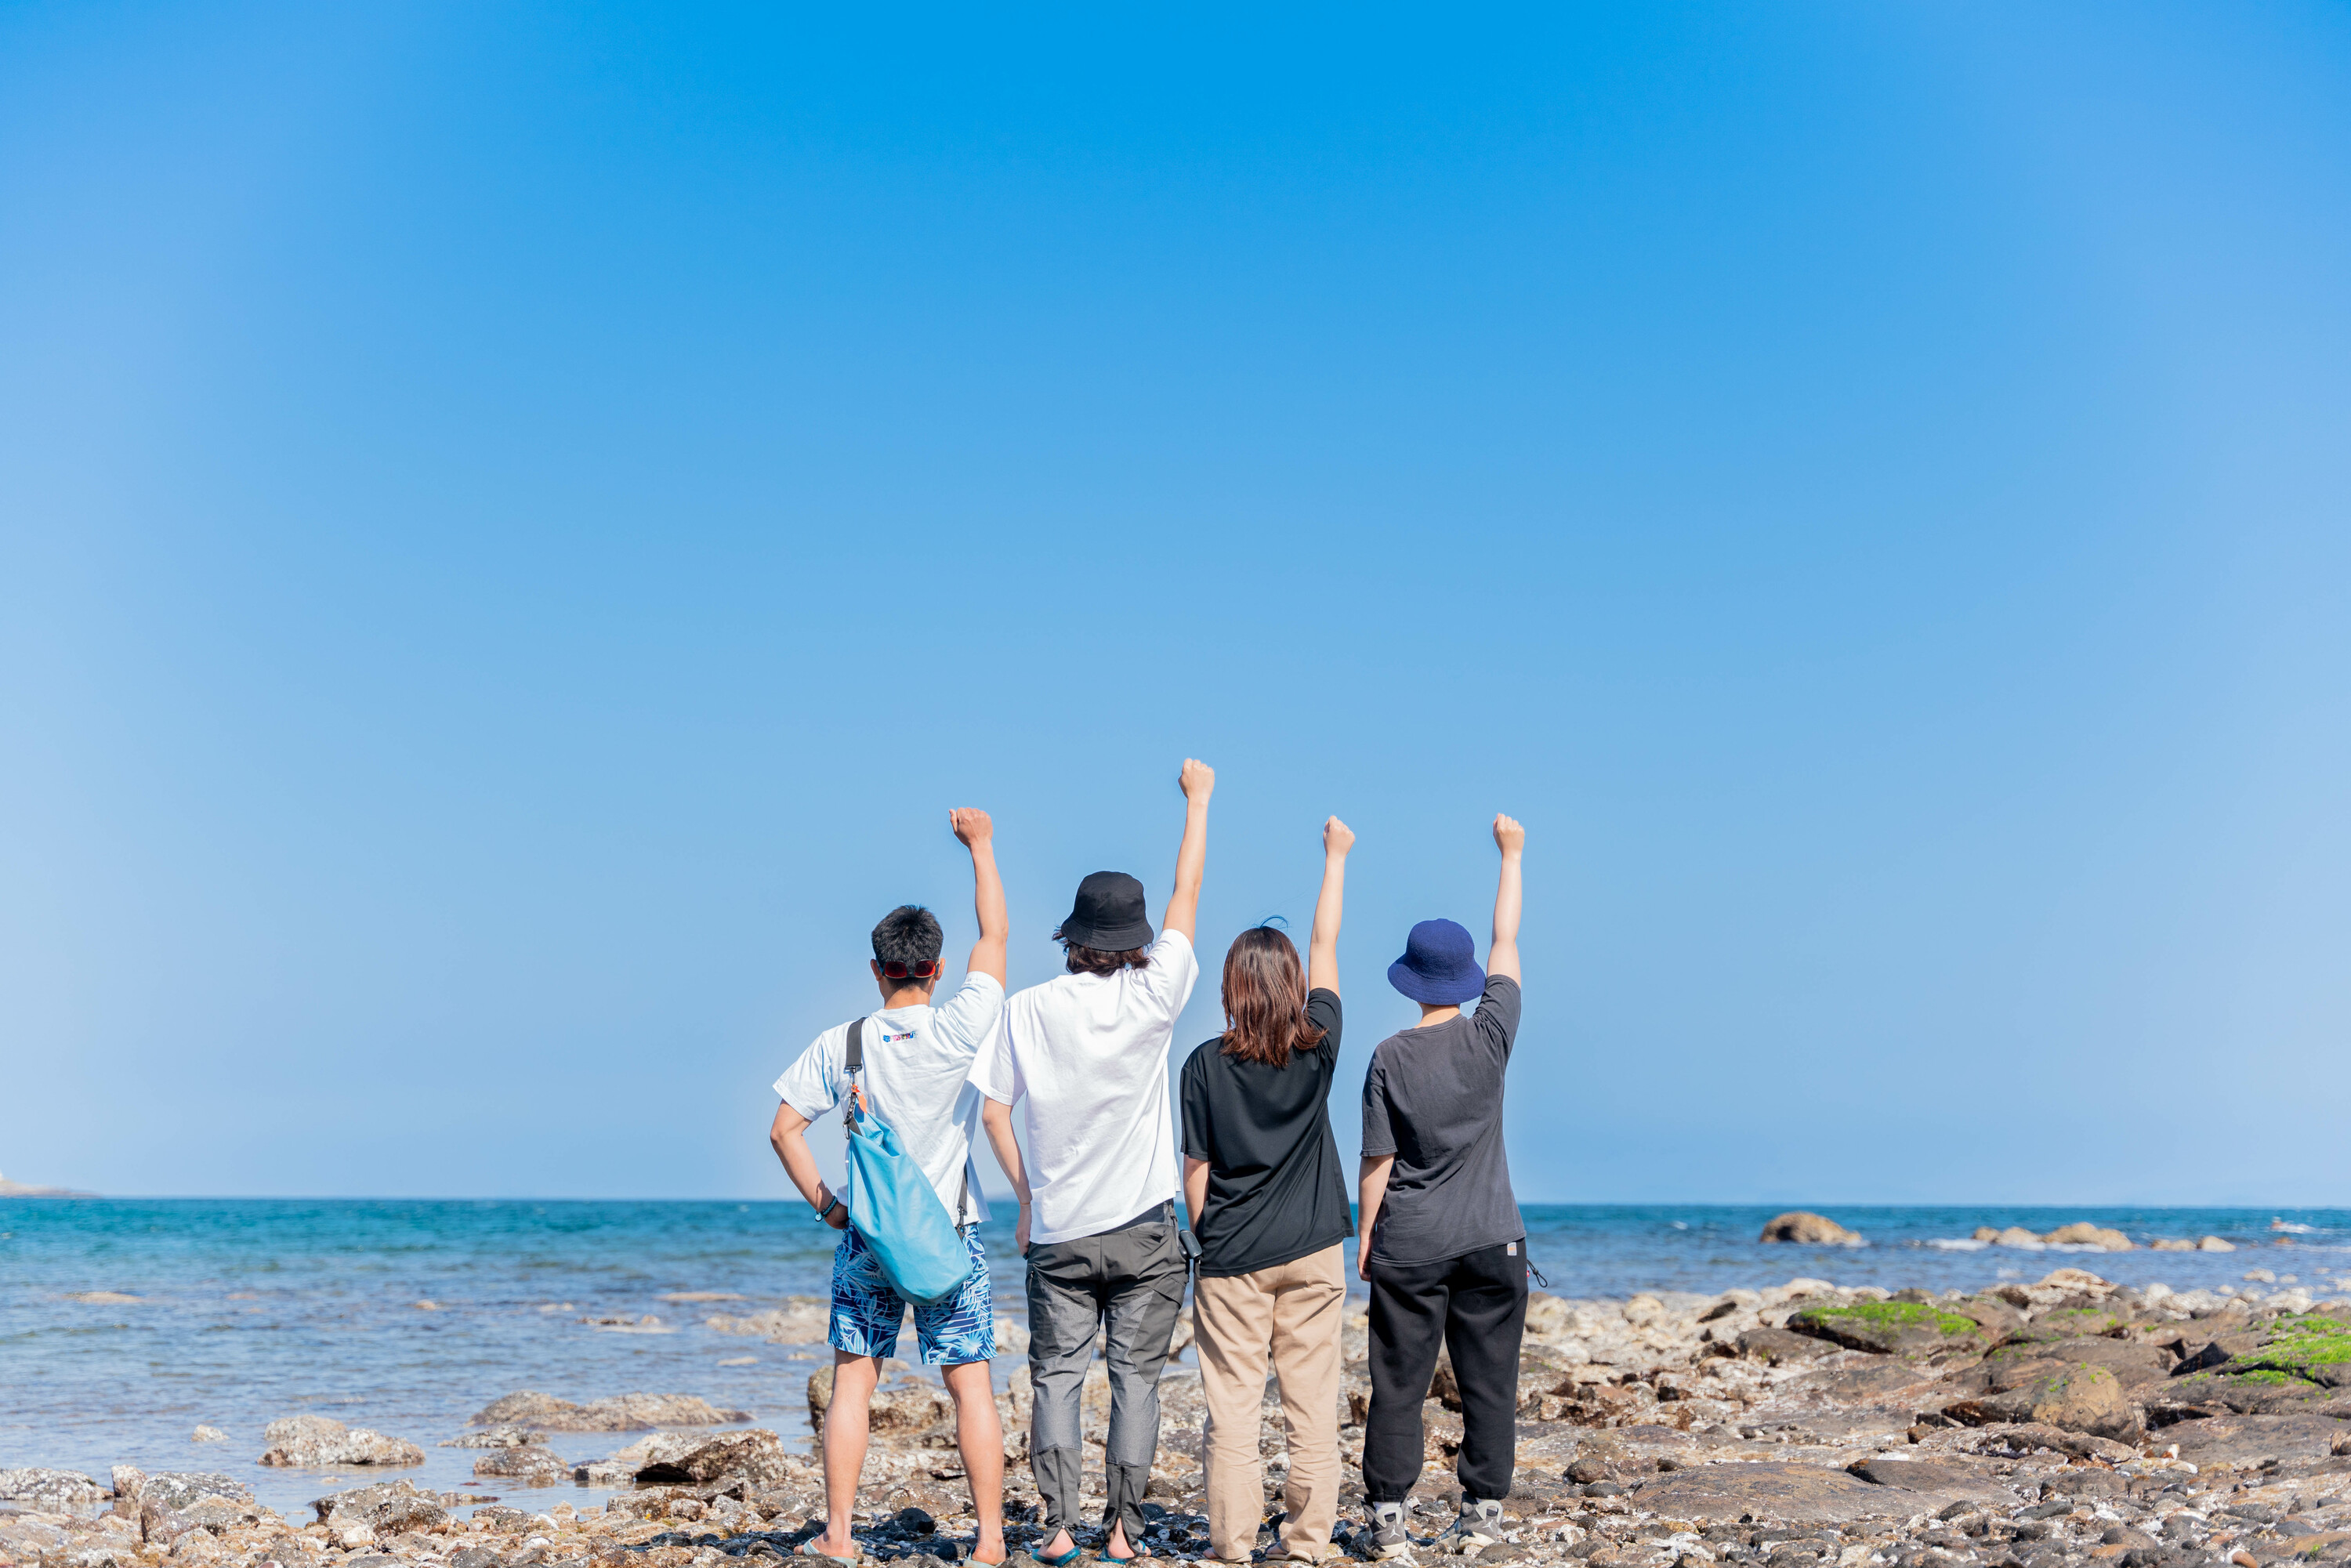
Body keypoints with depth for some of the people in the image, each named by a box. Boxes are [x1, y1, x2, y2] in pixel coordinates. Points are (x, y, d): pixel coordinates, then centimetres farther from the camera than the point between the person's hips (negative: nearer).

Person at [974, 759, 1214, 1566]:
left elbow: (994, 1111, 2)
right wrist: (1198, 797, 15)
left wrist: (1026, 1198, 12)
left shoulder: (1028, 1010, -1)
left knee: (1057, 1373, 6)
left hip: (1058, 1230, 1)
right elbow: (1187, 896, 4)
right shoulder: (1151, 998, -6)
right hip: (1144, 1227, -1)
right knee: (1135, 1376, 4)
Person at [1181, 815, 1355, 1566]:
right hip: (1312, 1251, 1)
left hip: (1233, 1259, -1)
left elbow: (1195, 1174, -2)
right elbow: (1326, 948, 9)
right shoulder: (1317, 1047, -2)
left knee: (1232, 1407, 2)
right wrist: (1337, 856, 19)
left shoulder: (1206, 1065, -5)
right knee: (1313, 1405, 6)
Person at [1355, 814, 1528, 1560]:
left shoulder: (1390, 1058, -6)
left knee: (1398, 1383, 3)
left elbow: (1377, 1160, -4)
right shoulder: (1489, 1036, -4)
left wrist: (1365, 1235, 7)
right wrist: (1511, 856, 19)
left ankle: (1387, 1518, 4)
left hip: (1408, 1245, -1)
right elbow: (1506, 944, 9)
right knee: (1488, 1380, 7)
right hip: (1490, 1240, 1)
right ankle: (1482, 1514, 9)